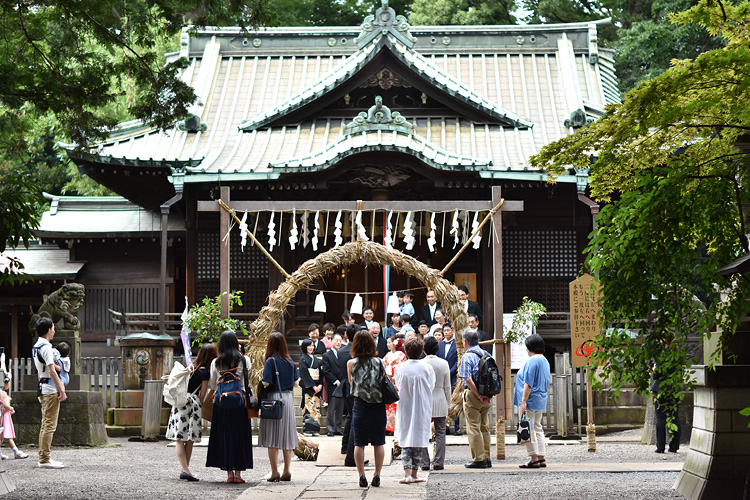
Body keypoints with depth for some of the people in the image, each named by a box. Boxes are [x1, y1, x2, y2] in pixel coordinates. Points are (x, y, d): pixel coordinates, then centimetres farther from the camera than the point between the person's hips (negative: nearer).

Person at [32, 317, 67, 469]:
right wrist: (61, 390, -17)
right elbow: (52, 371, -20)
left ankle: (43, 458, 17)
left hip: (43, 389, 10)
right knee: (49, 425, -9)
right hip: (50, 390, -10)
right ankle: (45, 460, -9)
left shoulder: (35, 347, 15)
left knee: (45, 425, 14)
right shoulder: (46, 347, -15)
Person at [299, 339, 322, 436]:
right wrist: (313, 386, -15)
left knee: (316, 406, 2)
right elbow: (304, 374, -10)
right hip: (307, 387, -6)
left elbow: (319, 373, 15)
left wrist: (320, 385, -1)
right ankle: (307, 429, -10)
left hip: (317, 387, 6)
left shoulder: (315, 359, 17)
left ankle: (315, 429, 4)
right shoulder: (303, 359, -3)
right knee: (308, 406, -11)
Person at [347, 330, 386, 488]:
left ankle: (362, 476, 4)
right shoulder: (380, 362, -3)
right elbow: (385, 383, 3)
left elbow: (351, 384, 9)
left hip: (360, 405, -1)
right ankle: (377, 475, 10)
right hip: (379, 406, 1)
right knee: (379, 443, 9)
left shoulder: (351, 363, -5)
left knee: (359, 443, 6)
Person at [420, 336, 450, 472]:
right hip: (440, 402, 1)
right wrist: (448, 404, 11)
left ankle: (425, 462, 4)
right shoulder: (444, 363, -2)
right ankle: (438, 462, 3)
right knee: (440, 433, 6)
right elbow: (447, 386, 3)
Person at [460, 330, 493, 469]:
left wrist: (479, 396, -16)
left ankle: (478, 459, -3)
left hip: (473, 394, -7)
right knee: (485, 427, 12)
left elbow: (468, 379, -20)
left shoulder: (467, 356, -11)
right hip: (486, 396, 7)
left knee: (473, 428, -2)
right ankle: (486, 458, 15)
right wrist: (488, 394, 7)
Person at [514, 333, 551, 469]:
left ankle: (534, 459, -6)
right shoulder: (545, 361, 14)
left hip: (531, 400, -10)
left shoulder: (532, 361, -16)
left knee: (529, 429, -5)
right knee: (538, 428, 14)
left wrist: (524, 401, -19)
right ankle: (541, 458, 14)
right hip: (541, 401, 10)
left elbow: (528, 383, -19)